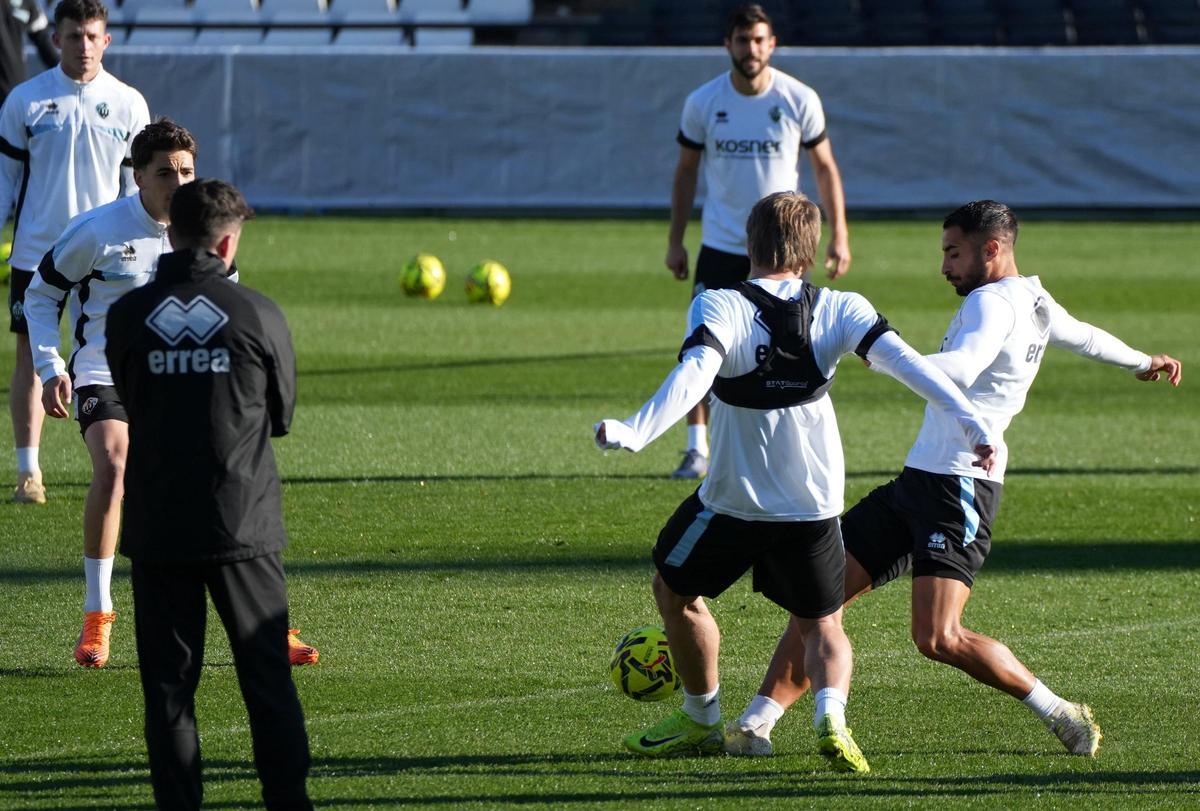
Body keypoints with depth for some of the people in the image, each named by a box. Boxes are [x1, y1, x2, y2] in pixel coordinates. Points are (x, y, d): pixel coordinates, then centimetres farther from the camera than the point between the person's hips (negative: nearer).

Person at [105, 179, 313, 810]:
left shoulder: (127, 315, -3)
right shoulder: (257, 314, -6)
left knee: (168, 685, 6)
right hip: (243, 522, -1)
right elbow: (283, 413, 7)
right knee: (268, 679, 7)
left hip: (157, 527, 1)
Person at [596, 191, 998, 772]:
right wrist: (965, 418, -18)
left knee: (675, 591, 24)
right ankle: (831, 714, -13)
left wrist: (636, 432, -43)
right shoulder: (838, 310, -5)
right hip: (814, 505, 3)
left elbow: (695, 373, -31)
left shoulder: (719, 308, -14)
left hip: (734, 500, -3)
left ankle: (701, 719, 33)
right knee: (821, 625, 18)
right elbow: (898, 358, -16)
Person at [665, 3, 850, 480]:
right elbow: (686, 171, 8)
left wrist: (839, 235, -1)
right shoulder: (703, 103, -3)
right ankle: (697, 449, 1)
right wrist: (675, 241, 6)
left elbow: (825, 168, 4)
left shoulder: (799, 100, -6)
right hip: (721, 244, 1)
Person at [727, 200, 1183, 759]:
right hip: (918, 481, 11)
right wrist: (1142, 361, 55)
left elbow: (961, 370, -31)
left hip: (958, 486, -11)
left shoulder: (993, 303, -13)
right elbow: (1083, 336, 36)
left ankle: (1062, 716, -4)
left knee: (938, 638, -19)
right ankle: (756, 724, 3)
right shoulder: (1033, 302, 17)